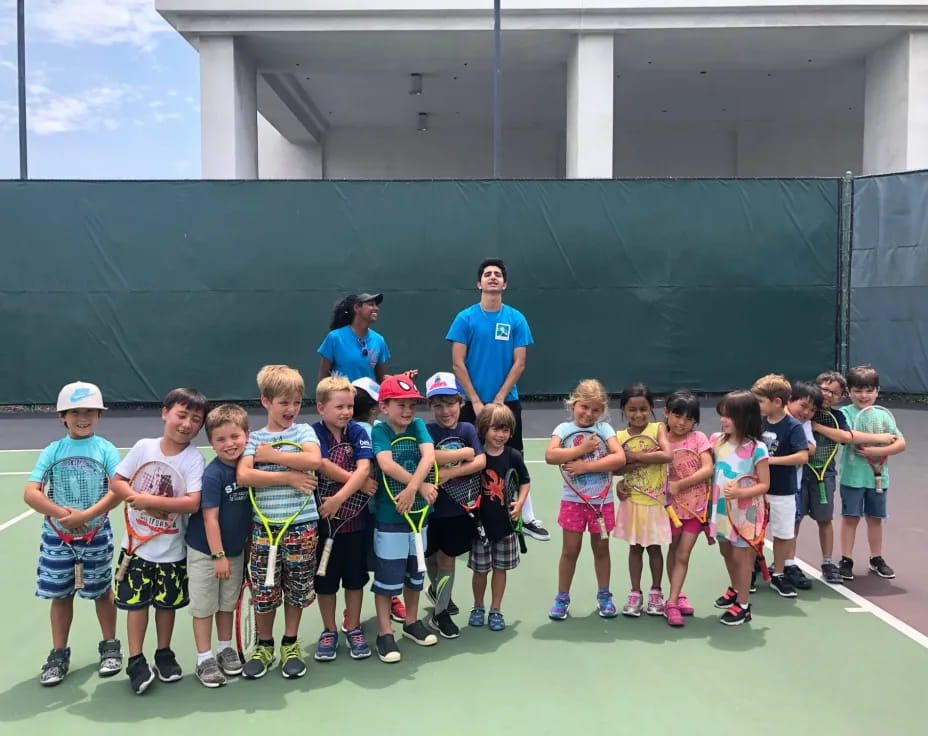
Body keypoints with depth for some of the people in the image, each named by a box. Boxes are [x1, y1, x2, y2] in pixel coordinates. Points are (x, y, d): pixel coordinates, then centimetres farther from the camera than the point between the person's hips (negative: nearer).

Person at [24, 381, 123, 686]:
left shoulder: (106, 449, -6)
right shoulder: (52, 451, -1)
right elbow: (31, 493, -9)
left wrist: (86, 515, -25)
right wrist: (59, 512, -23)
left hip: (96, 533, -2)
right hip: (56, 534, 2)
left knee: (102, 591, 11)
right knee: (60, 595, 12)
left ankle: (110, 646, 29)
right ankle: (59, 654, 27)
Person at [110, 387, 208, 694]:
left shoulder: (194, 458, -13)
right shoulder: (144, 447, -5)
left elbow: (192, 503, -22)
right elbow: (117, 482, -1)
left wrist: (151, 500, -24)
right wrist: (138, 499, -19)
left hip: (172, 548, -1)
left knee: (167, 603, 13)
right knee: (136, 601, 6)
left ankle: (164, 654, 32)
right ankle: (135, 661, 20)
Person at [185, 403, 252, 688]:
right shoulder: (213, 475, -22)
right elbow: (210, 517, -20)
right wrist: (219, 556, -18)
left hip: (236, 550, 5)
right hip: (206, 552, -5)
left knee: (228, 603, 18)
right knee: (204, 606, 7)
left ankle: (226, 649, 34)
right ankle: (204, 659, 19)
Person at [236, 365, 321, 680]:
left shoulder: (303, 430, 2)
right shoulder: (254, 438, 2)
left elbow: (314, 459, -19)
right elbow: (243, 476, -14)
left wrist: (273, 456, -13)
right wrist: (288, 477, -17)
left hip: (301, 526, 0)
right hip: (264, 527, 0)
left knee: (296, 590, 11)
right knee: (263, 592, 9)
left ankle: (290, 645, 29)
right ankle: (264, 645, 29)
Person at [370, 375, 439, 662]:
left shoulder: (417, 425, 1)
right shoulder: (379, 430, -10)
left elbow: (429, 455, -16)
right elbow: (387, 465, -25)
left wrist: (412, 489, -28)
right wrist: (422, 486, -22)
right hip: (388, 516, -5)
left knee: (415, 572, 18)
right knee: (387, 577, 2)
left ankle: (412, 622, 35)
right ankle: (385, 634, 14)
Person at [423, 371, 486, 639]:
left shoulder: (467, 429, -2)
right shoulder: (427, 430, -11)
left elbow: (481, 462, -13)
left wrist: (449, 472, -23)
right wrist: (464, 453, -22)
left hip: (458, 507, 2)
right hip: (432, 506, -1)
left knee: (447, 558, 11)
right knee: (431, 556, 16)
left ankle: (440, 613, 28)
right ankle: (439, 591, 47)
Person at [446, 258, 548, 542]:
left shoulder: (516, 319, 1)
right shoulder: (465, 318, -2)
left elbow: (519, 363, -1)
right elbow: (458, 363, -4)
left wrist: (499, 399, -9)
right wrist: (476, 401, -9)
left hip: (507, 401, 1)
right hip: (472, 402, -1)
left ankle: (527, 518, 14)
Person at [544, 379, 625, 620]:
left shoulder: (604, 428, -4)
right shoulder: (564, 428, -4)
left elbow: (620, 458, -17)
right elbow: (550, 456, -20)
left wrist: (586, 466, -22)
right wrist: (581, 449, -24)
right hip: (573, 499, -1)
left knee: (601, 549, 14)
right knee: (570, 551, 7)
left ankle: (604, 595, 30)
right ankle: (562, 598, 21)